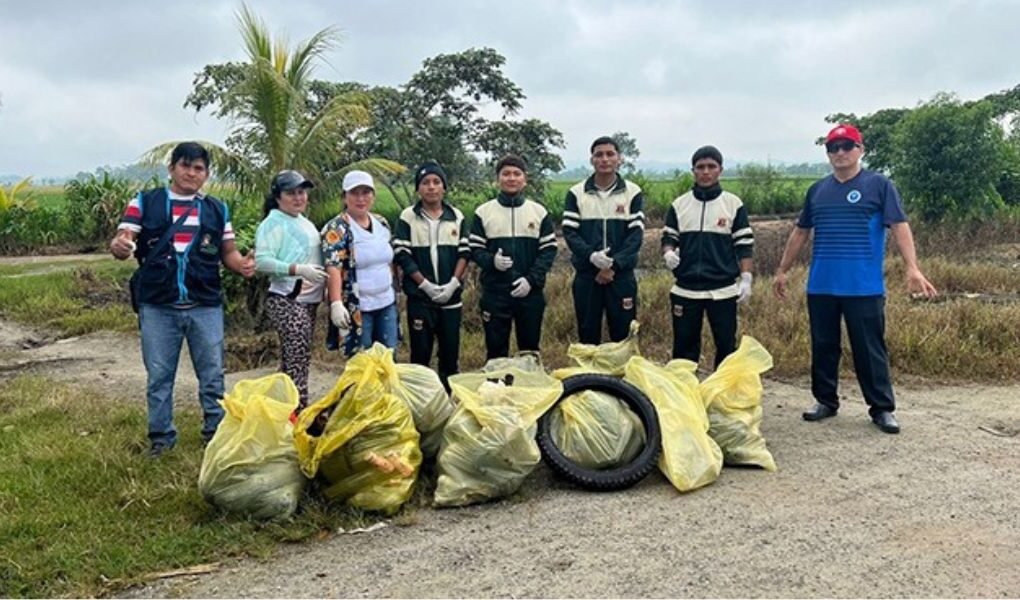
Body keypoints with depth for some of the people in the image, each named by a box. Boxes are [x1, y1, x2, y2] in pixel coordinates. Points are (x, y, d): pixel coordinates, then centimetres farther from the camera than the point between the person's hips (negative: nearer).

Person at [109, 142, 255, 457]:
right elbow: (120, 243, -3)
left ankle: (217, 434, 21)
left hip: (206, 307, 1)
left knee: (212, 375, 8)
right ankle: (161, 437, 23)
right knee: (159, 376, 9)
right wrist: (119, 246, -27)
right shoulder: (145, 202, 2)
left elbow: (227, 252, 11)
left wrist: (242, 263, -11)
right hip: (158, 307, -1)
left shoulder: (217, 210, 9)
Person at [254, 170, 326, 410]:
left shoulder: (305, 222, 17)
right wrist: (298, 270, -25)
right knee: (298, 358, -12)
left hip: (308, 300, 9)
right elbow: (261, 261, -18)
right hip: (287, 301, -9)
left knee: (292, 359, 12)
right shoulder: (273, 223, -9)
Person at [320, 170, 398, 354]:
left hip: (386, 303, 6)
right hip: (356, 308, -6)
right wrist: (336, 303, -31)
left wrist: (394, 293, 18)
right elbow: (333, 269, -20)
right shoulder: (337, 228, -11)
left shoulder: (382, 223, 9)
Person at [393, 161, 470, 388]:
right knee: (420, 352, 4)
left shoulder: (457, 217, 6)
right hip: (419, 297, -2)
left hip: (451, 296, 3)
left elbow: (464, 252, 4)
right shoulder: (407, 217, -2)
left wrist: (453, 283, -9)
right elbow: (401, 255, -6)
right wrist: (426, 284, -13)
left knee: (451, 351, 9)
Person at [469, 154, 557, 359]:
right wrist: (491, 261, -18)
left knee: (530, 350, 10)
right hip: (494, 291, -1)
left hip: (530, 292, 1)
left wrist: (531, 279, -11)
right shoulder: (483, 212, 4)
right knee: (496, 350, 6)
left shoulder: (539, 211, 5)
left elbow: (549, 250, 2)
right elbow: (475, 249, 4)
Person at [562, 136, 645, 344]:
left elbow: (636, 233, -4)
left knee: (624, 335, 5)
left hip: (621, 275, 0)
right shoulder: (576, 193, 3)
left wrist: (614, 265, -15)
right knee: (588, 334, 8)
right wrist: (591, 256, -20)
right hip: (586, 275, 1)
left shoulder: (633, 192, 2)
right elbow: (569, 232, -3)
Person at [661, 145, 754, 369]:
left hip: (723, 290, -1)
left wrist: (746, 278, -5)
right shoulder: (679, 205, 7)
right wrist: (668, 253, -12)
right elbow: (668, 238, 10)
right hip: (686, 289, 2)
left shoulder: (734, 204, 2)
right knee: (684, 346, 9)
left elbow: (744, 245, 3)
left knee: (726, 345, 5)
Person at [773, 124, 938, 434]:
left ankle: (882, 408, 11)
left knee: (870, 349, 1)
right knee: (823, 347, 11)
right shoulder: (817, 190, 12)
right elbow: (800, 232, 18)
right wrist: (782, 271, 17)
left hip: (864, 287, -4)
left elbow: (899, 226, -8)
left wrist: (912, 268, -20)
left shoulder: (879, 185, 0)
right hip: (821, 286, 4)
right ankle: (825, 401, 23)